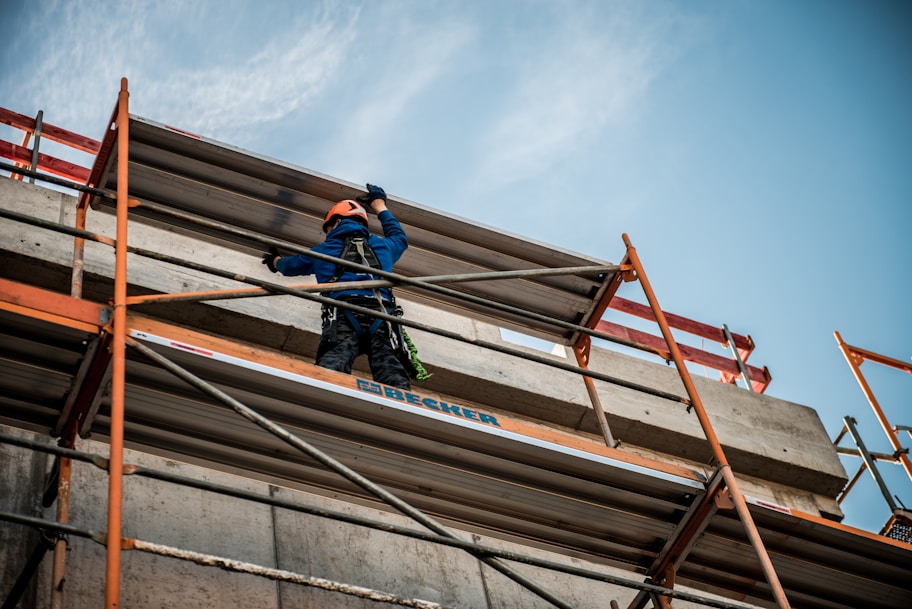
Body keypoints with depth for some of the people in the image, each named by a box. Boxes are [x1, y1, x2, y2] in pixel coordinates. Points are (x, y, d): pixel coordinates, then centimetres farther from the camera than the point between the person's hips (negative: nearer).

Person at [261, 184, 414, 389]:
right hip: (382, 317, 1)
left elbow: (290, 265, 50)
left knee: (334, 358, -26)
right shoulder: (381, 246, 32)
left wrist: (275, 261, 75)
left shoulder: (323, 250, 30)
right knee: (387, 360, -20)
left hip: (344, 315, -1)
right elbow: (399, 237, 58)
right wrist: (380, 205, 71)